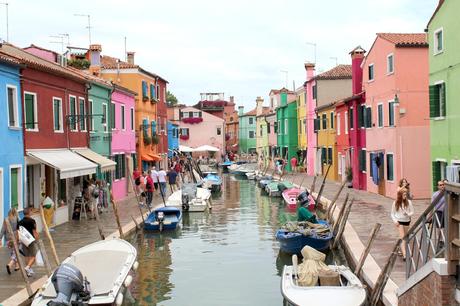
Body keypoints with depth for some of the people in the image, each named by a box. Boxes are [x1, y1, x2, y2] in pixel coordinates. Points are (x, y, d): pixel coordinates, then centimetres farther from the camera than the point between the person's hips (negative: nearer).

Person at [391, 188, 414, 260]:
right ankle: (404, 254, -19)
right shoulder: (395, 203, -4)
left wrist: (408, 214, -20)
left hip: (407, 221, 2)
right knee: (402, 237, -11)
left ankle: (401, 250, 36)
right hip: (399, 221, -2)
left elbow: (412, 212, 1)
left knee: (404, 237, 15)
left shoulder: (409, 202, -4)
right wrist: (395, 221, -11)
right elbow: (392, 214, 3)